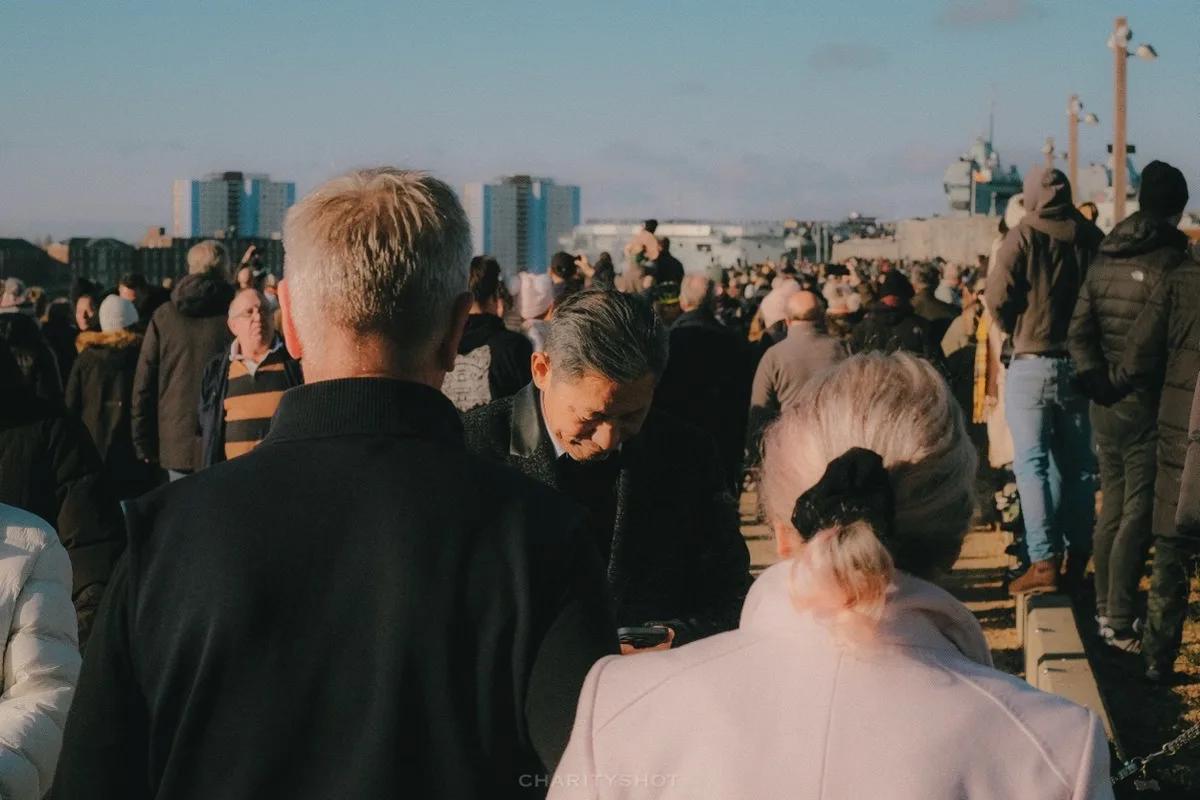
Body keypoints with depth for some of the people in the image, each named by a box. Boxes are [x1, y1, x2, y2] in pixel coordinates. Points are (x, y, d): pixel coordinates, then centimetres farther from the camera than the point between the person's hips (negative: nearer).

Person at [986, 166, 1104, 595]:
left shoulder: (1023, 236, -8)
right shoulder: (1093, 237, 2)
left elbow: (998, 298, -11)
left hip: (1032, 364, -4)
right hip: (1081, 365, 4)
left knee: (1033, 464, -1)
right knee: (1078, 464, 11)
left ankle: (1044, 561, -7)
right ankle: (1077, 561, 15)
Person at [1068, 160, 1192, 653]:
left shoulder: (1104, 258, 7)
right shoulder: (1170, 261, -14)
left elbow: (1079, 331, 2)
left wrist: (1095, 380, -2)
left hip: (1105, 402, 7)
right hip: (1147, 404, -7)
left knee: (1111, 507, 16)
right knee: (1138, 515, -2)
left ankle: (1105, 609, 25)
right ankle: (1121, 625, 0)